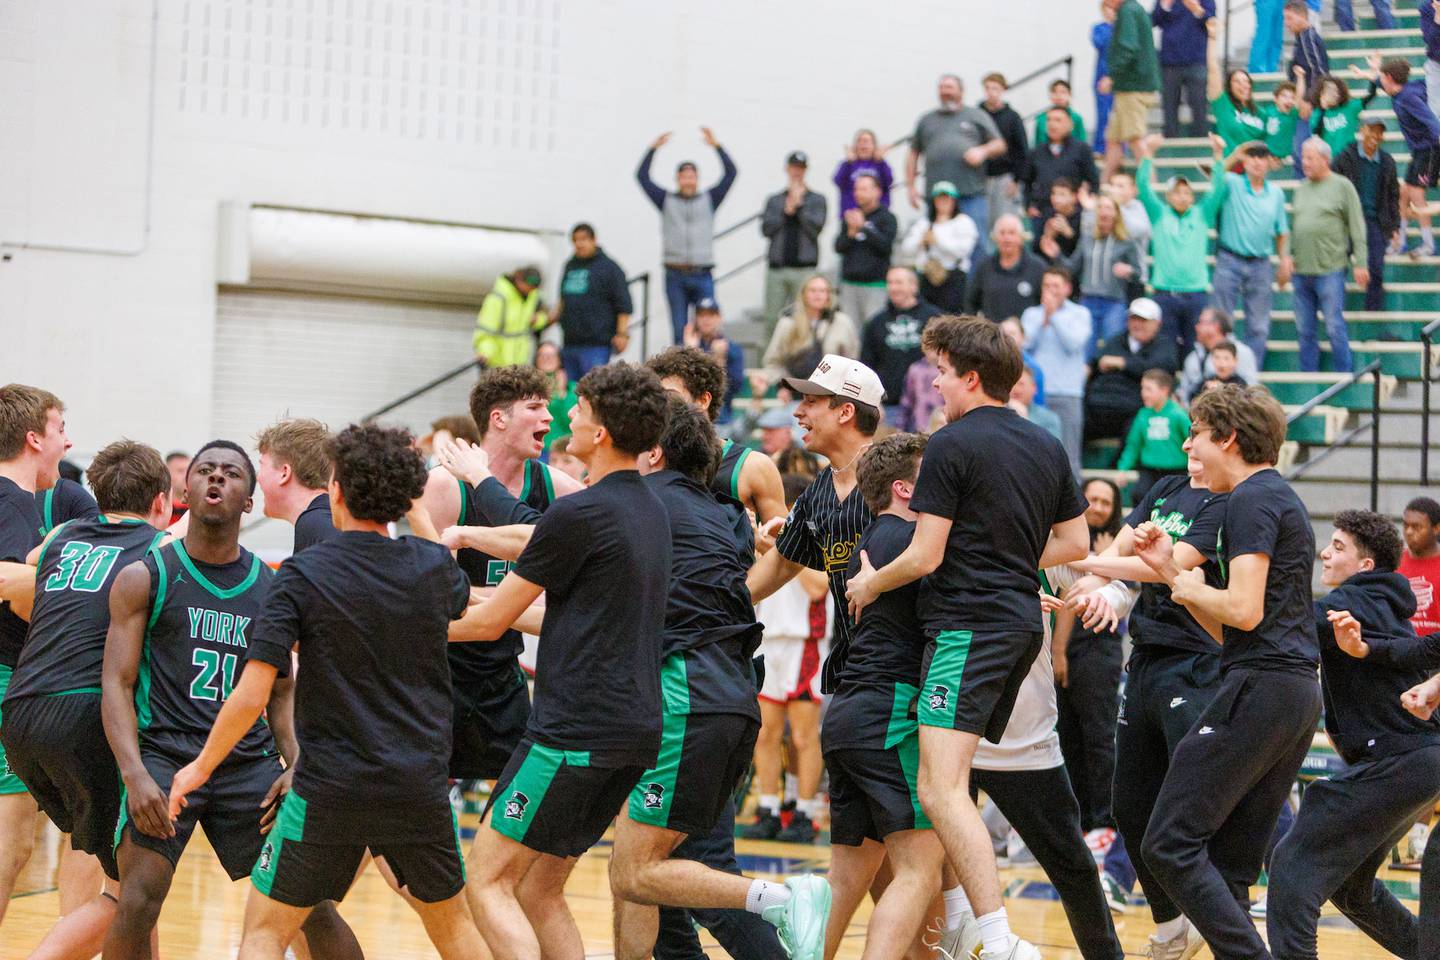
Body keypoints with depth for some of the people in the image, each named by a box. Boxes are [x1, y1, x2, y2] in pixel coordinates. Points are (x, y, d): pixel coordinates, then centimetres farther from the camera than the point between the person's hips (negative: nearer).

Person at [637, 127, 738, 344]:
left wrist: (716, 146, -3)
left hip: (702, 276, 0)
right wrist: (654, 148, -2)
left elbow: (731, 173, 4)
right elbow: (642, 175, 6)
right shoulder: (666, 201, 11)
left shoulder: (709, 200, 11)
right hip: (675, 276, 0)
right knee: (680, 331, 1)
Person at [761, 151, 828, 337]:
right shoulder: (774, 200, 16)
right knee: (772, 318, 2)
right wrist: (786, 211, -6)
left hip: (804, 268, -3)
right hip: (776, 266, 3)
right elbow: (766, 229, 4)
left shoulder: (816, 200, 9)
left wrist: (799, 205, -7)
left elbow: (816, 227, -5)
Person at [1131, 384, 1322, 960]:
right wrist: (1167, 567, 17)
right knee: (1229, 865, 9)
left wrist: (1188, 589, -1)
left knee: (1169, 845, -12)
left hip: (1258, 688, -10)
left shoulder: (1252, 500, -8)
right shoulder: (1282, 498, 23)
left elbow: (1244, 610, -19)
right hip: (1299, 694, 10)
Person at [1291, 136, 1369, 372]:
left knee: (1334, 327, -4)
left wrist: (1360, 263, -8)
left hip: (1329, 270, -5)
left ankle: (1343, 377, 4)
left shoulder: (1343, 186, -1)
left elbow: (1357, 227, -2)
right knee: (1305, 330, 7)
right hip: (1302, 271, 5)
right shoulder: (1302, 188, 15)